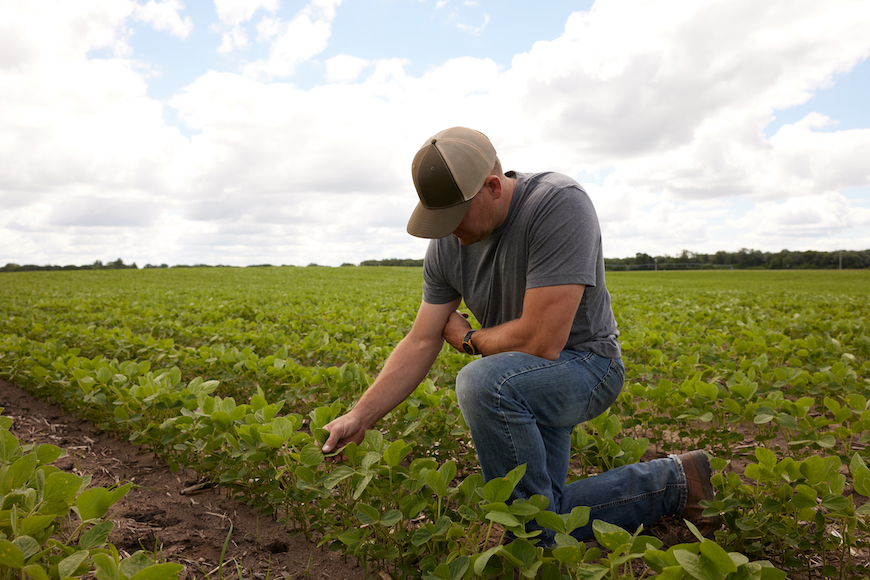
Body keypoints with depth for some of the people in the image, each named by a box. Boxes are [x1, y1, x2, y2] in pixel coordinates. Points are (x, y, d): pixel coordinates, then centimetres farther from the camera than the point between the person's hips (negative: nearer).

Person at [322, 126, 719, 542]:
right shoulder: (447, 244, -6)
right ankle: (671, 483, 23)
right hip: (525, 387, 7)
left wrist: (468, 339, -12)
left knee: (480, 383, -36)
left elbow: (541, 342, -31)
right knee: (547, 517, 2)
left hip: (584, 364, -7)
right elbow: (421, 343, -4)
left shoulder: (559, 205, -28)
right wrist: (360, 417, -12)